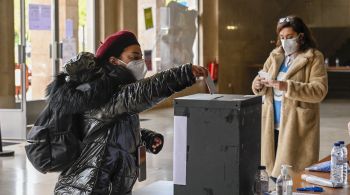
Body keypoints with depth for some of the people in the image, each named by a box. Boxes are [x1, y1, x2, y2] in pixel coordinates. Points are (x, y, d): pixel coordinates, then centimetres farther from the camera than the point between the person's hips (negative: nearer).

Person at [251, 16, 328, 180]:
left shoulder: (314, 58, -4)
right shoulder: (275, 55, 12)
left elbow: (319, 91, -16)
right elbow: (261, 88, 13)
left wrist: (286, 86, -25)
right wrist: (258, 85, -11)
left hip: (297, 128, -5)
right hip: (273, 125, 5)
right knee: (276, 174, 7)